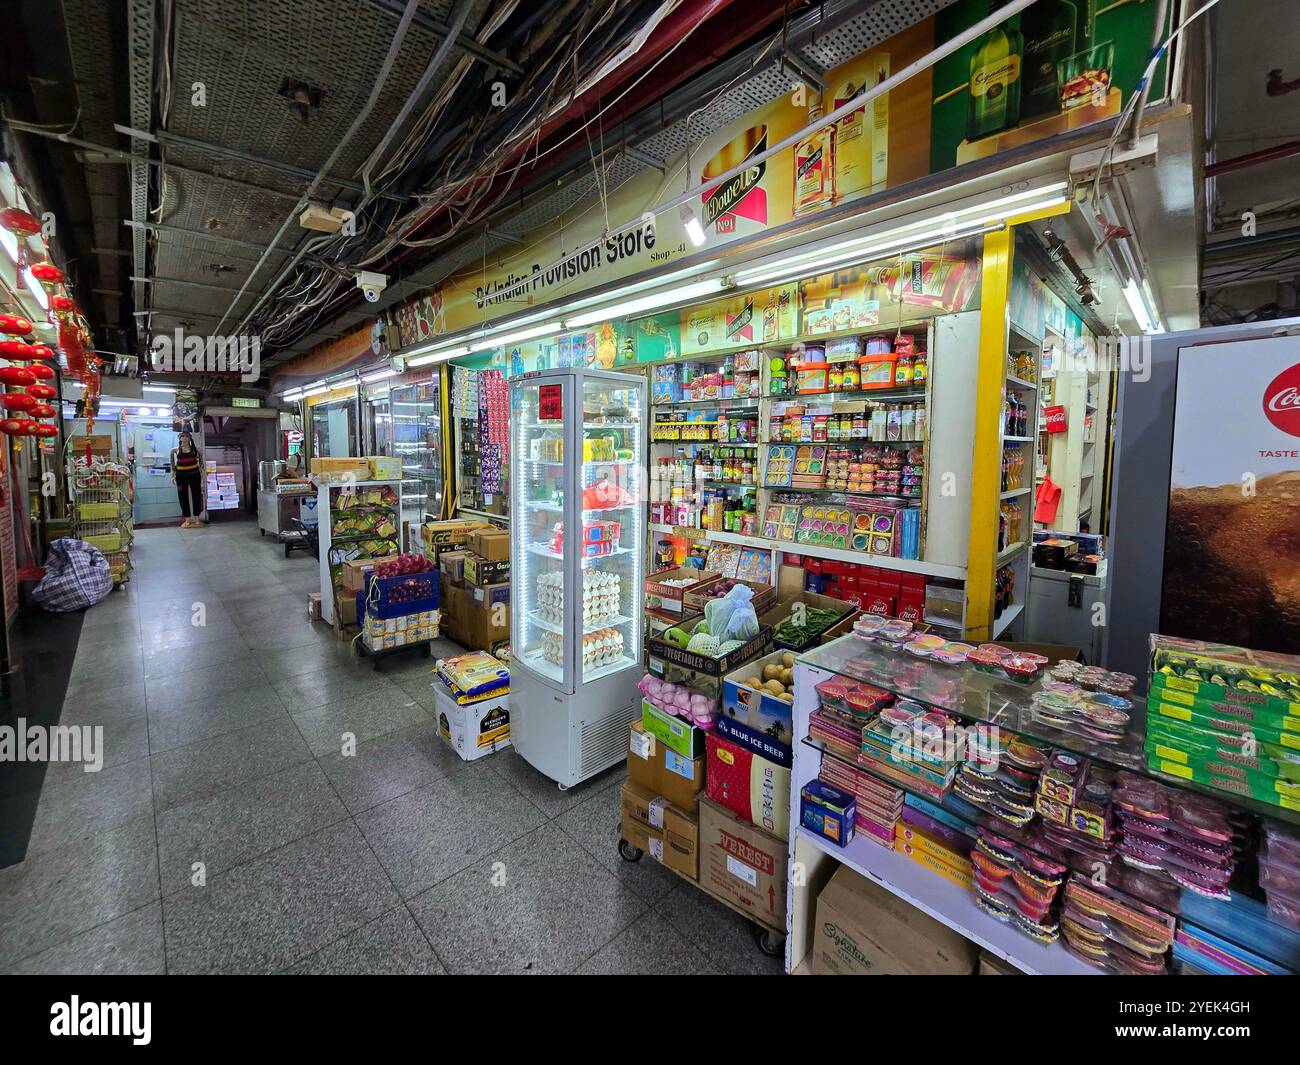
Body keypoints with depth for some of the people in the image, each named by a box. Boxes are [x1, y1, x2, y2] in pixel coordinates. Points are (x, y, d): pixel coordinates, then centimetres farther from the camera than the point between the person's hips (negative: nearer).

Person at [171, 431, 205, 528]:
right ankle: (187, 520, 6)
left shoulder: (195, 449, 5)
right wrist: (173, 475, 3)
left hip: (194, 474, 0)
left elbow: (200, 462, 10)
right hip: (181, 475, 0)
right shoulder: (175, 450, 5)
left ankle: (197, 519, 7)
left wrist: (203, 474, 6)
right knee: (183, 497, 1)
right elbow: (172, 464, 10)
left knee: (196, 495, 1)